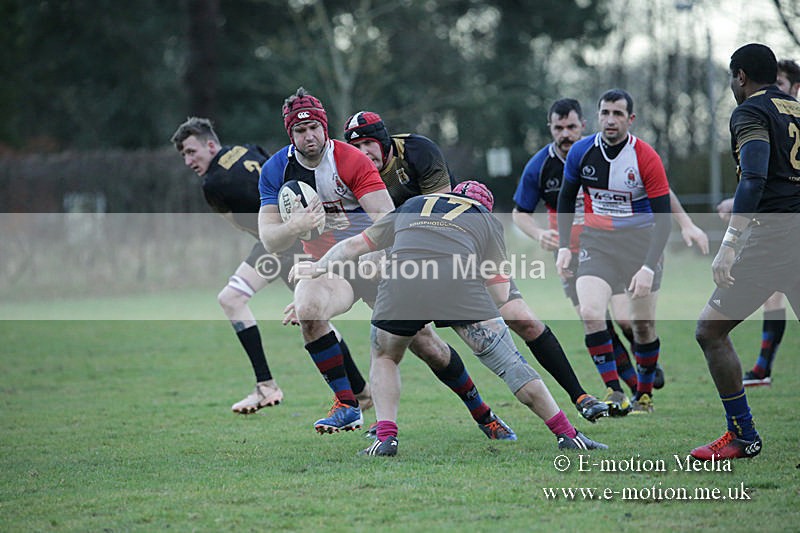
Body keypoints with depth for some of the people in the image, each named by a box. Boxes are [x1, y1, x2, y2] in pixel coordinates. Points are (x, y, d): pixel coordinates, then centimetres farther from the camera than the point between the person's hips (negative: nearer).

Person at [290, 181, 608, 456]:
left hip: (400, 283, 2)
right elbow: (501, 294, 26)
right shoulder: (488, 221, 32)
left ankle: (386, 437, 12)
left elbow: (355, 245, 43)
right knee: (509, 364, 8)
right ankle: (567, 435, 7)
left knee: (384, 359, 27)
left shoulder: (411, 207, 38)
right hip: (459, 283, -1)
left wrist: (318, 268, 57)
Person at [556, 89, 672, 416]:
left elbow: (662, 219, -14)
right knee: (590, 313, -19)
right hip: (597, 241, 2)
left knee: (643, 324, 1)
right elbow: (566, 198, 11)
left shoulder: (646, 158, -15)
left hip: (641, 240, -2)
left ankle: (644, 394, 22)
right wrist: (564, 247, 3)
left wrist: (648, 268, -22)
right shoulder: (581, 152, -5)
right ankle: (614, 392, -13)